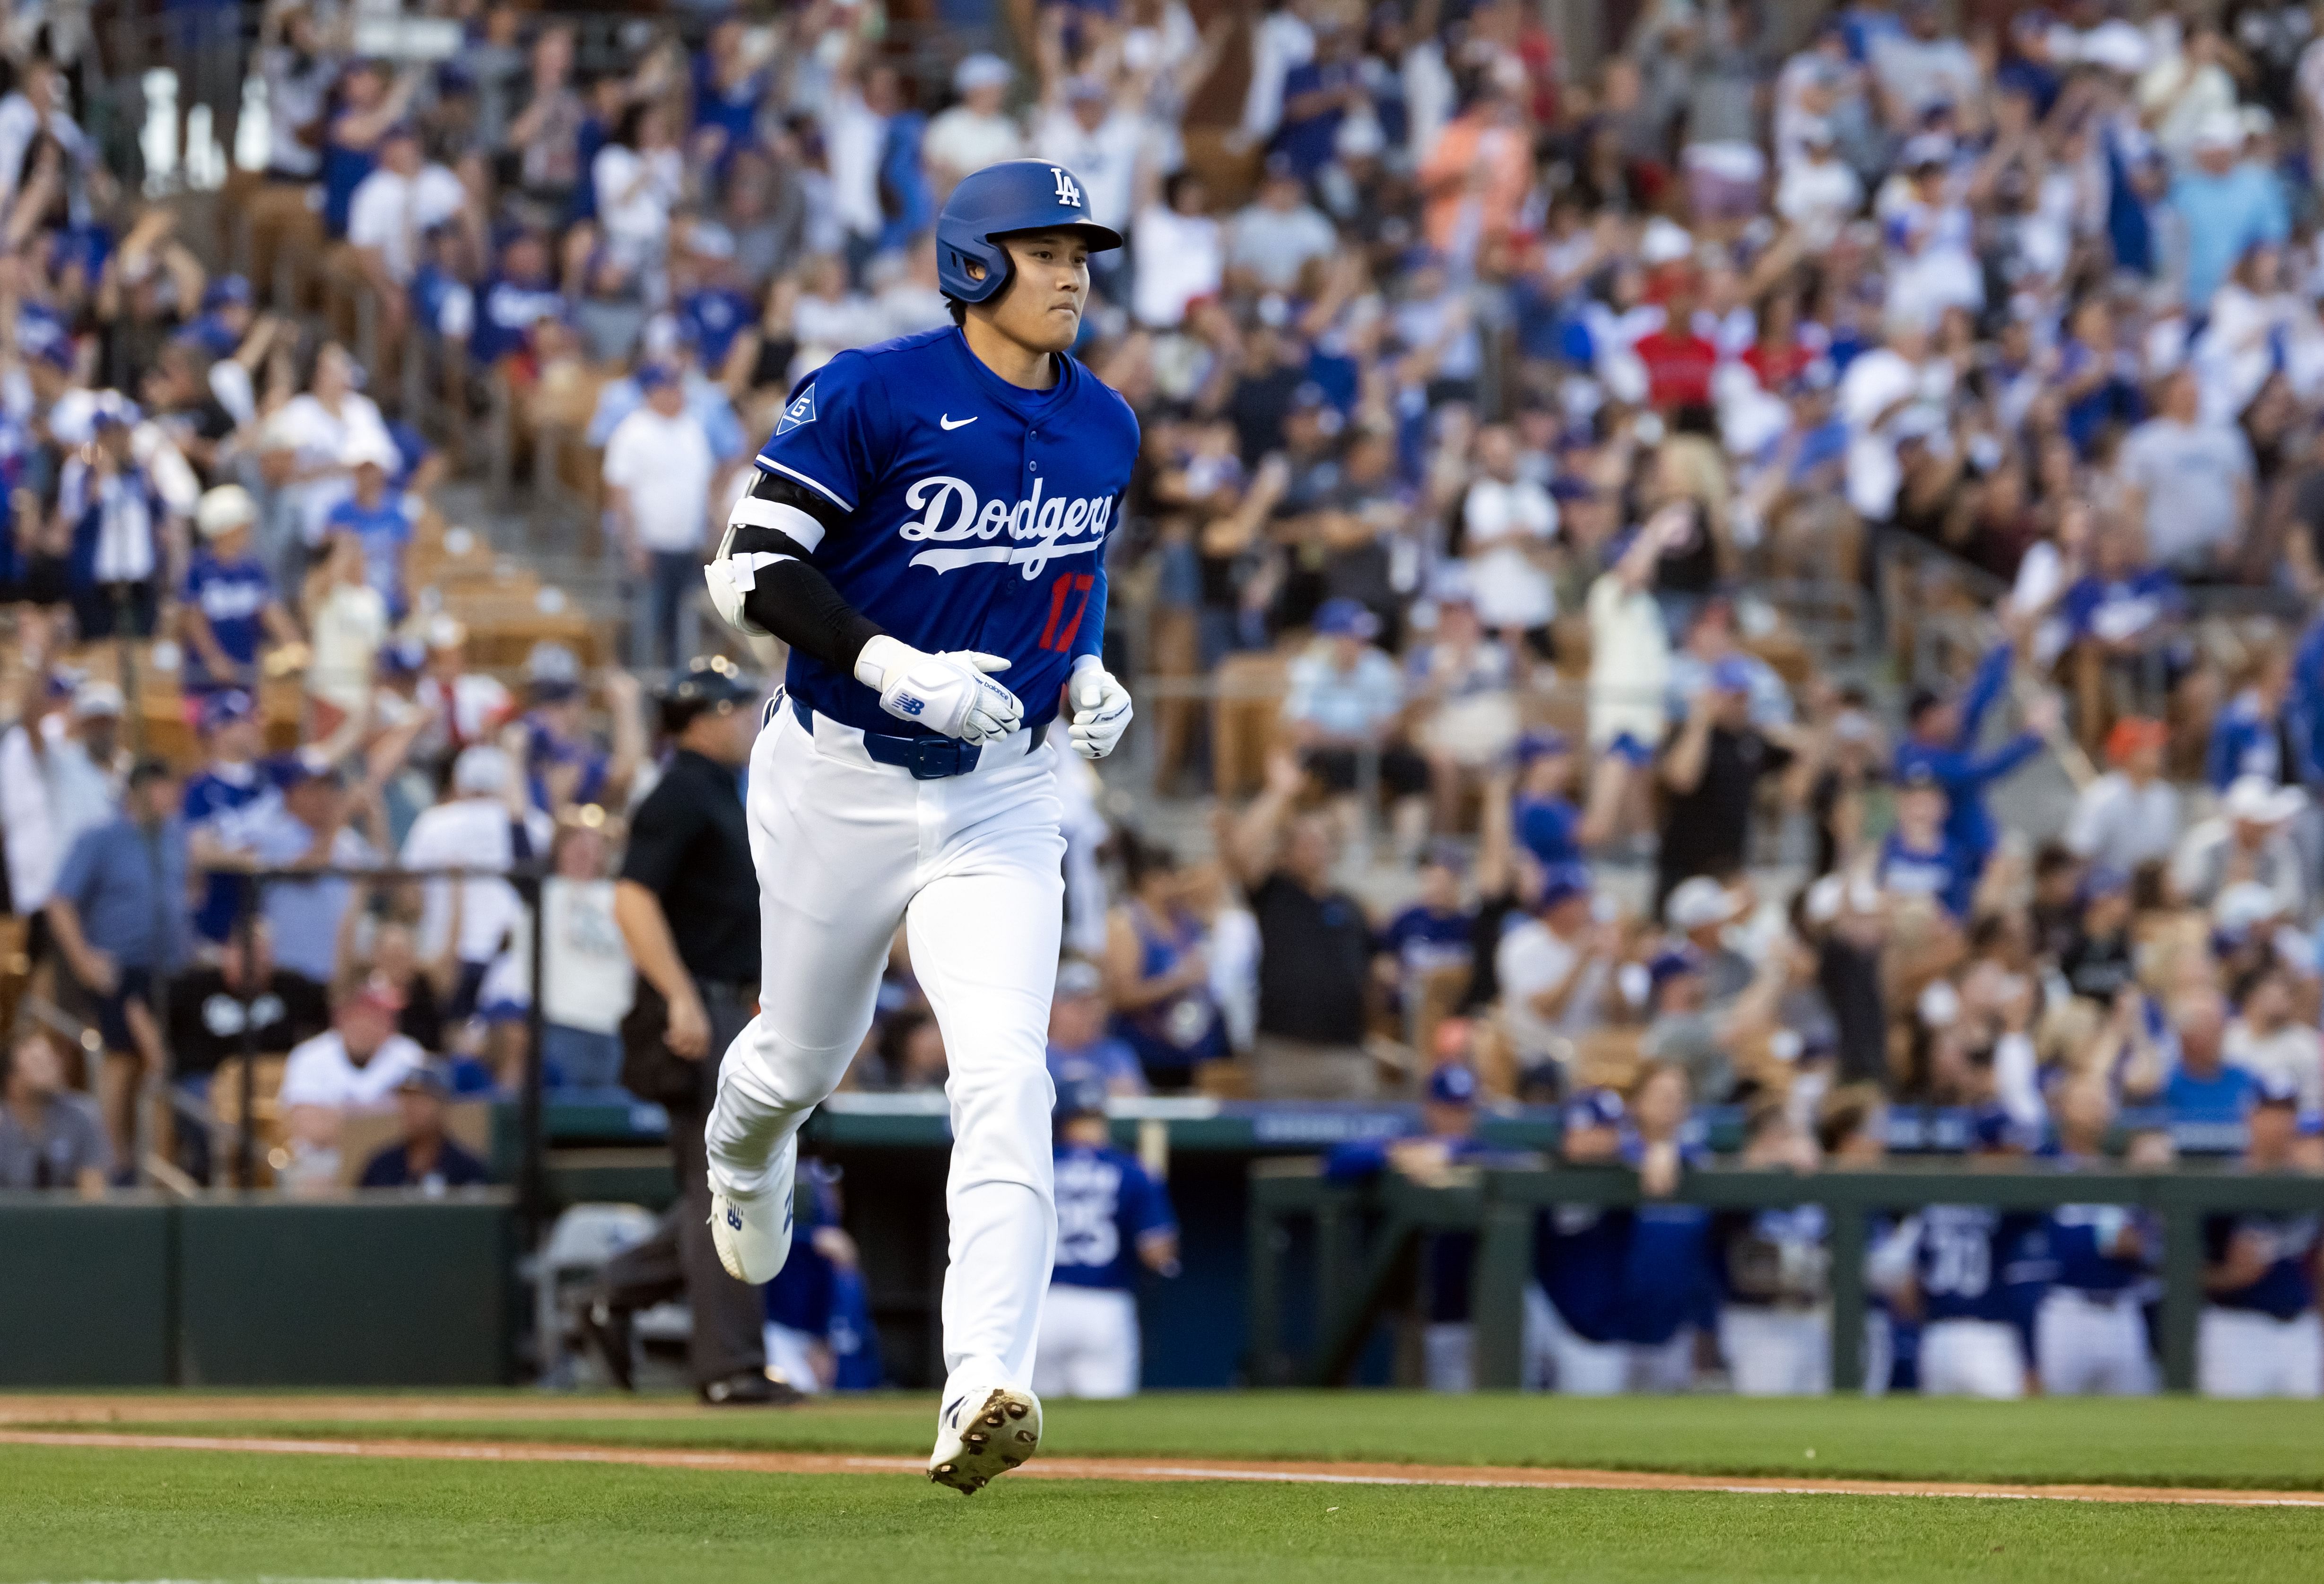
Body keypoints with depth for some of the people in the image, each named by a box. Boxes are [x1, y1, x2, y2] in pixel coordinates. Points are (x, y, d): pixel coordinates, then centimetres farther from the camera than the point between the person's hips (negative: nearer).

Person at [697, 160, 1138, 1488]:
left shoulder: (1103, 428, 5)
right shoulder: (872, 397, -13)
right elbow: (752, 570, -15)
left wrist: (1087, 671, 3)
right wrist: (897, 670, -25)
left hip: (1001, 793, 2)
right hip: (843, 778, -2)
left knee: (1005, 1080, -17)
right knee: (808, 1058, 16)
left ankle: (983, 1392, -26)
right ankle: (746, 1155, 56)